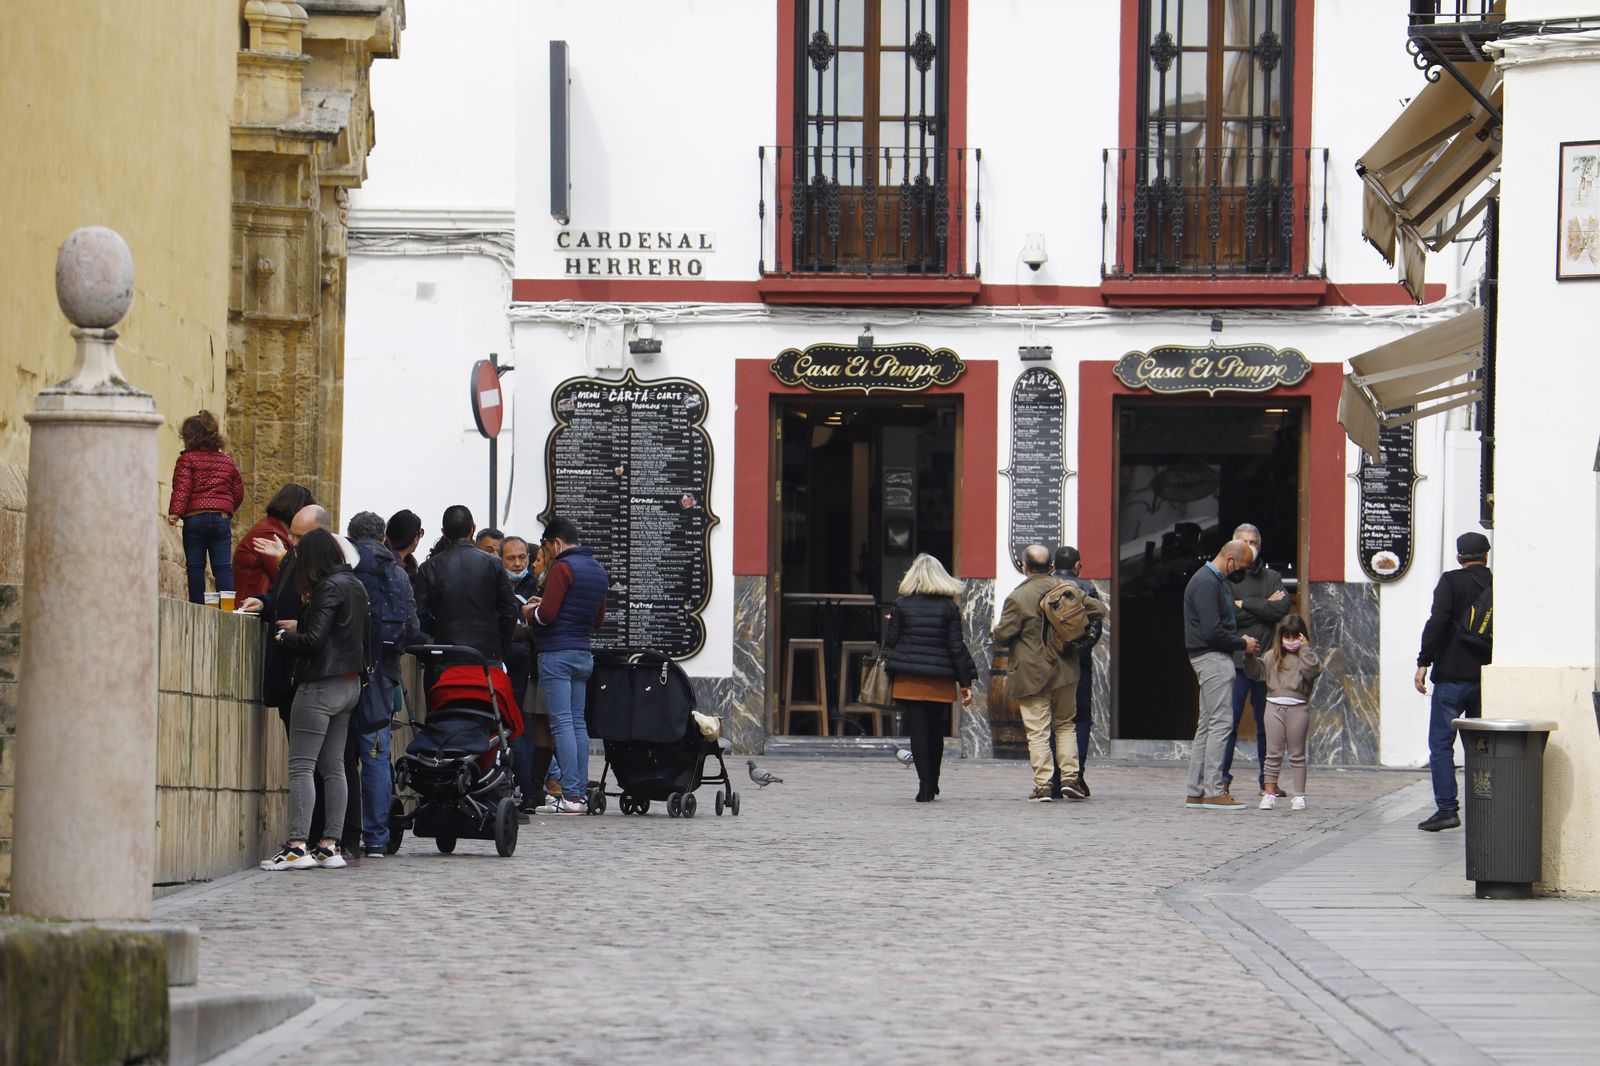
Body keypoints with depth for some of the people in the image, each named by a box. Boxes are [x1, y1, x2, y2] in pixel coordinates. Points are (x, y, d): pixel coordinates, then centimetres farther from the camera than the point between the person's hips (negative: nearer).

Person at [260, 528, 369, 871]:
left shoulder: (328, 588, -14)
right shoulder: (355, 585, 13)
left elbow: (315, 640, -20)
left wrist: (285, 639, -2)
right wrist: (299, 628, 21)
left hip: (322, 685, -9)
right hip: (350, 684, 9)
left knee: (301, 766, -9)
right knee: (333, 766, 10)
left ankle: (297, 846, -15)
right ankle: (330, 846, 9)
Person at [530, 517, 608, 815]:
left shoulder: (563, 567, -11)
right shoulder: (598, 569, 16)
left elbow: (547, 614, -16)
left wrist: (530, 612, 3)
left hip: (557, 653, -8)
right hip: (584, 653, 8)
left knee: (562, 723, -8)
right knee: (578, 723, 10)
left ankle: (570, 795, -12)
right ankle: (582, 792, 7)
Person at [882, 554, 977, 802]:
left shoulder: (901, 605, 0)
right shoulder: (949, 607, 0)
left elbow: (890, 642, 1)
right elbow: (957, 647, -2)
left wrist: (889, 675, 10)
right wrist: (965, 682, 2)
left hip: (908, 679, -1)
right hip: (941, 683, 1)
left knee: (917, 730, -2)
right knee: (936, 732, 14)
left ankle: (925, 784, -12)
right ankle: (932, 786, 24)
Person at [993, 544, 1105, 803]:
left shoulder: (1018, 598, -13)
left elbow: (1003, 635, -11)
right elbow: (1098, 610, 6)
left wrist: (994, 634, 12)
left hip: (1033, 675, -4)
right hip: (1065, 672, 4)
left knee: (1038, 732, -1)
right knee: (1065, 725, 18)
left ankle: (1043, 785, -4)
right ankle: (1070, 777, 8)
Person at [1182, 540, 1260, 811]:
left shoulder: (1214, 580, 18)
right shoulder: (1206, 583, -16)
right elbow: (1212, 631, -22)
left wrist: (1240, 639, 9)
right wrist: (1242, 644, -10)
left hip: (1214, 657, 11)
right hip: (1212, 657, -11)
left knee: (1206, 725, 11)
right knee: (1219, 723, -10)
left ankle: (1195, 792, 12)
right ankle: (1213, 792, -10)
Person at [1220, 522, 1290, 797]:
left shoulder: (1271, 577, 15)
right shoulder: (1224, 577, 6)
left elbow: (1282, 608, -2)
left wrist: (1245, 605, -6)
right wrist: (1263, 606, -6)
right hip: (1235, 659, -3)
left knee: (1267, 723, 5)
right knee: (1230, 720, -9)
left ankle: (1267, 779, 13)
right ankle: (1223, 777, -4)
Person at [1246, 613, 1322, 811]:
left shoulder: (1306, 655, 3)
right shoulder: (1272, 656, 12)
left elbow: (1312, 670, -14)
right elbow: (1257, 672, 11)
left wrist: (1304, 649, -12)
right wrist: (1250, 656, -3)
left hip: (1298, 708, -2)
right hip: (1274, 706, 2)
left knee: (1297, 754, 5)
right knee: (1273, 754, 3)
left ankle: (1299, 795, 8)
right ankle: (1269, 793, 5)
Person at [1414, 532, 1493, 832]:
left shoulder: (1451, 582, -6)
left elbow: (1437, 623, -16)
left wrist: (1423, 663, -12)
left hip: (1452, 676, -4)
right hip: (1488, 678, 4)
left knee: (1441, 743, 0)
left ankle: (1447, 809, -9)